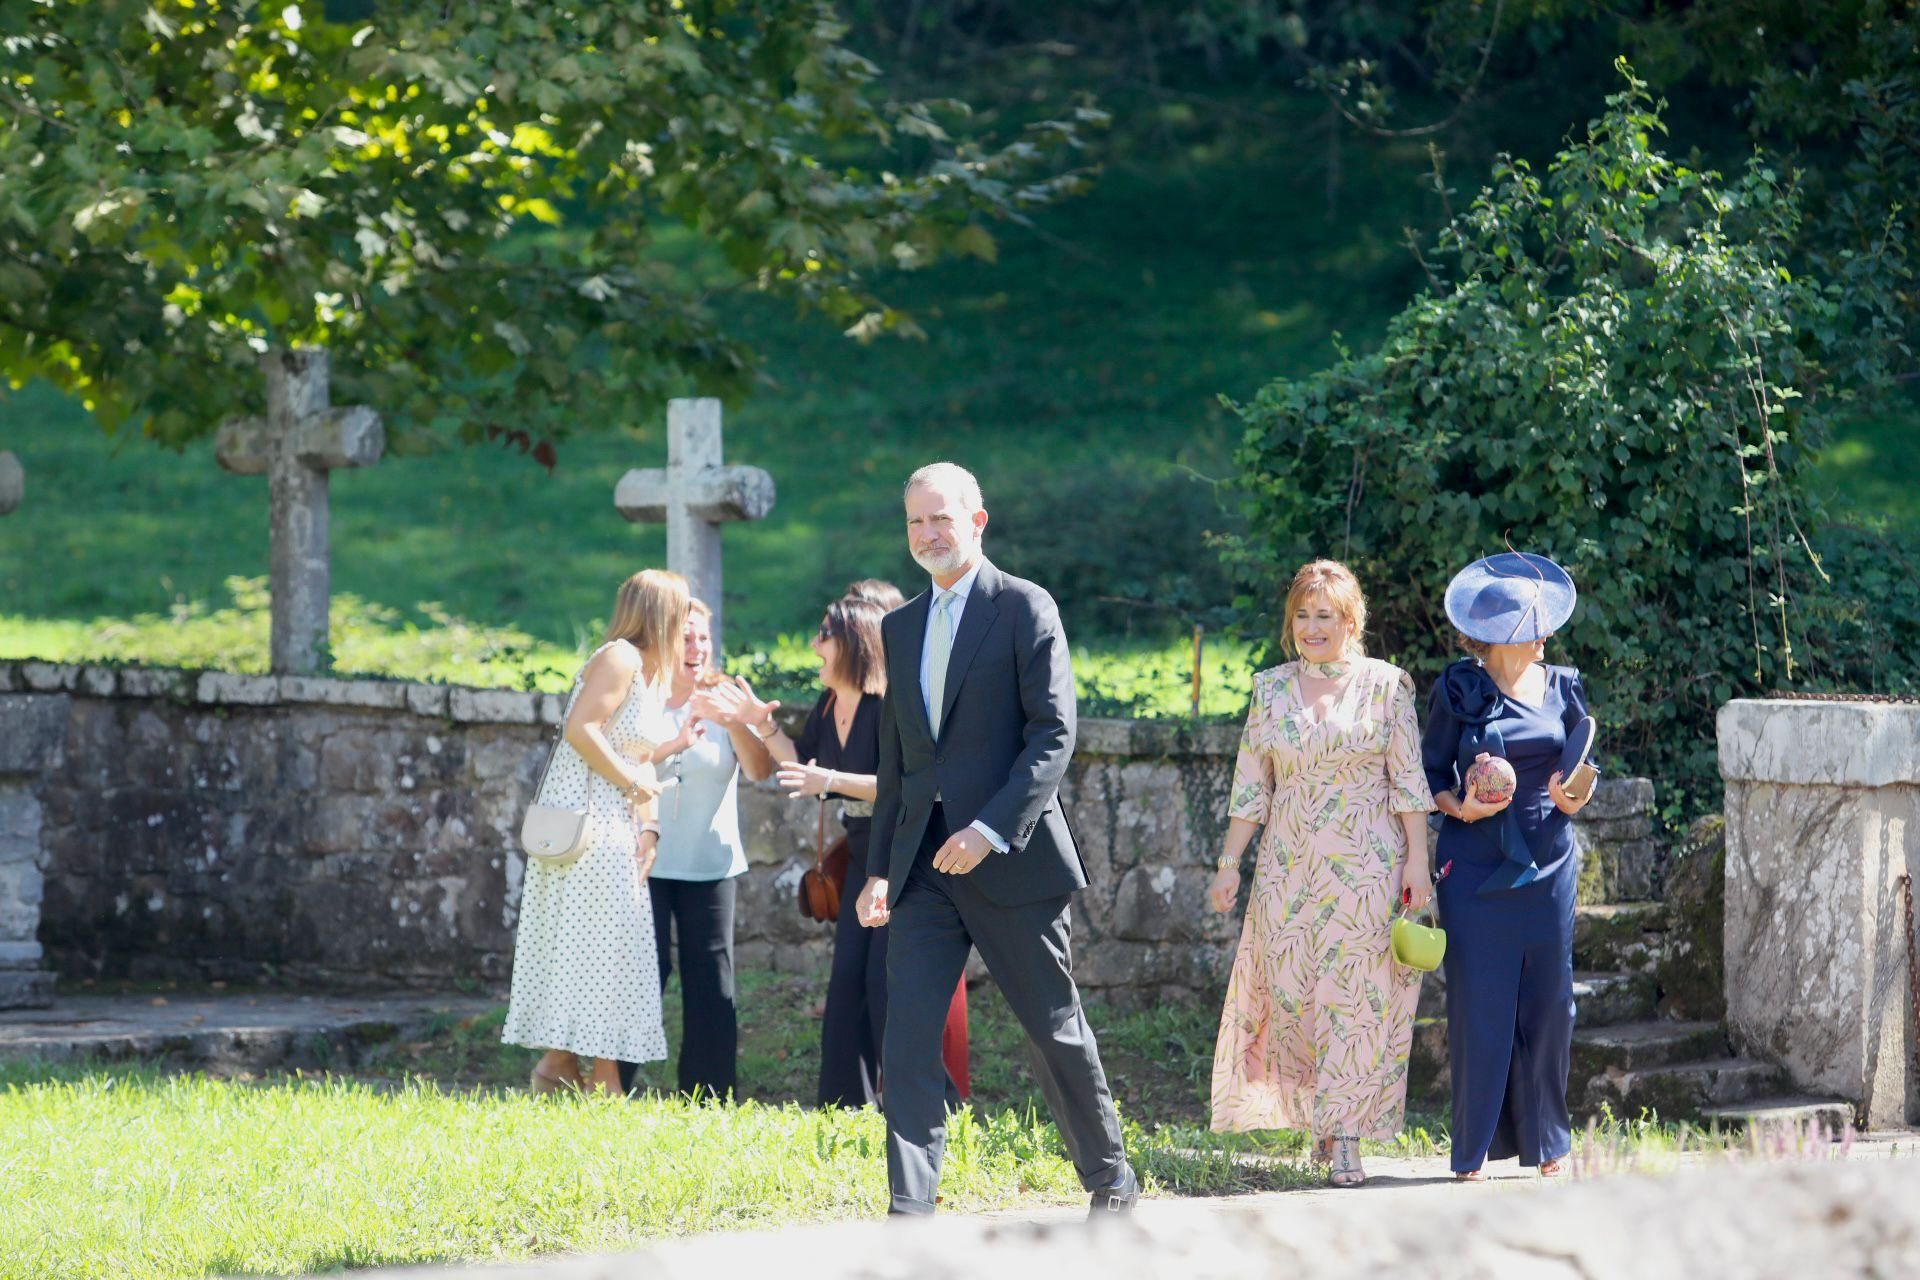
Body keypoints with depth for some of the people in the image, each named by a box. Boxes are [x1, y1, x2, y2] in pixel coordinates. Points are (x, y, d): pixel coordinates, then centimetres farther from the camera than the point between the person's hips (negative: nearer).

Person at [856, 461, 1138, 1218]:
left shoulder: (1024, 609, -4)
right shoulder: (900, 628, 16)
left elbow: (1054, 735, -11)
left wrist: (991, 830, -20)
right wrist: (880, 867, 12)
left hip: (1011, 858, -5)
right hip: (923, 867, 5)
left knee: (1055, 1030, 5)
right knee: (906, 1040, -6)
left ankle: (1109, 1180, 23)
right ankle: (910, 1212, -8)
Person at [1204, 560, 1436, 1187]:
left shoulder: (1386, 685, 0)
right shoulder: (1271, 690, 8)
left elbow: (1409, 782, -1)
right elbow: (1251, 788, 10)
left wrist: (1417, 860, -7)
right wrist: (1229, 864, 5)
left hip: (1368, 869, -3)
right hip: (1289, 868, 3)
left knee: (1359, 994, -5)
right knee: (1290, 992, 0)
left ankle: (1346, 1136, -2)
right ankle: (1324, 1118, 18)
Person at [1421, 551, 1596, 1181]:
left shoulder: (1562, 687, 8)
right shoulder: (1459, 690, -1)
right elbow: (1433, 774, 4)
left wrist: (1571, 798, -6)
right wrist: (1460, 807, -15)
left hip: (1547, 861, 3)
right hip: (1476, 862, -3)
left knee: (1547, 1001, 3)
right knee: (1478, 1002, -3)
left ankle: (1545, 1141, 15)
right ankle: (1476, 1148, 5)